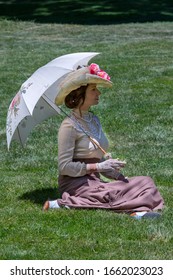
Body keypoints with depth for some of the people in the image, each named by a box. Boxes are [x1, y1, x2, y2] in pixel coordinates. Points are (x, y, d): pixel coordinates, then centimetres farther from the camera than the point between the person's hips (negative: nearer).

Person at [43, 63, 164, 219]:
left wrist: (115, 173, 4)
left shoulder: (94, 120, 17)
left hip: (94, 181, 9)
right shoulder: (69, 126, -9)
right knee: (115, 194, -35)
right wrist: (98, 167, -15)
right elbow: (64, 166, -14)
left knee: (145, 182, -14)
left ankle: (139, 212, -39)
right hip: (75, 183, -9)